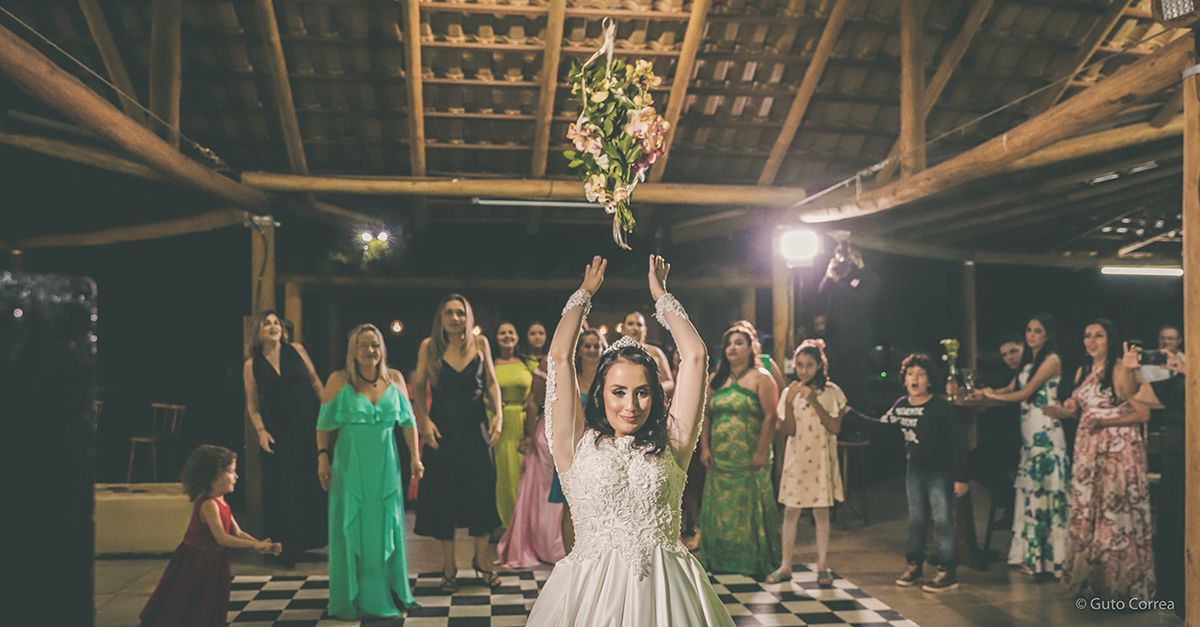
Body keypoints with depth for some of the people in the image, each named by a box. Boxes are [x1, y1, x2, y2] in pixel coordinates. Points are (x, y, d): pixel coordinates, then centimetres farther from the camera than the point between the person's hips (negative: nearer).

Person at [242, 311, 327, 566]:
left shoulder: (296, 350, 3)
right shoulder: (252, 365, 2)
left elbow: (315, 381, 6)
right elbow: (252, 404, 4)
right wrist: (261, 431, -8)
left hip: (308, 424, 1)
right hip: (278, 432, -1)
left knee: (313, 481, 5)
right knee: (281, 487, 2)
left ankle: (311, 540, 19)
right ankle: (283, 547, 12)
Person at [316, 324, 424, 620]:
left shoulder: (395, 379, 3)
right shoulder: (339, 381, -4)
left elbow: (407, 420, 6)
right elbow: (324, 423, -1)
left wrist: (415, 456, 1)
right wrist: (322, 458, -8)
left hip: (385, 465, 3)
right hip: (350, 465, -2)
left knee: (386, 527, 10)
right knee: (351, 528, 4)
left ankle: (389, 593, 23)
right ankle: (352, 599, 16)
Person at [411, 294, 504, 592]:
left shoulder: (480, 343, 3)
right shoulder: (429, 346, 0)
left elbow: (492, 382, 7)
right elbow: (418, 386, 2)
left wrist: (498, 414, -5)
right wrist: (424, 419, -10)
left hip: (475, 427, 1)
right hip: (443, 428, -1)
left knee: (482, 489, 1)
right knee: (444, 494, 4)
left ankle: (481, 560, 19)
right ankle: (449, 566, 18)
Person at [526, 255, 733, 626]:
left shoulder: (669, 444, 6)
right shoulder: (579, 444, 3)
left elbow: (695, 355, 5)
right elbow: (560, 357, 0)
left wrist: (660, 295, 15)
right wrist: (585, 292, 14)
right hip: (592, 589, -1)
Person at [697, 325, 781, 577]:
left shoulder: (761, 378, -2)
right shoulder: (715, 379, 13)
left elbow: (770, 417, -10)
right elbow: (705, 415, 12)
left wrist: (761, 452, -16)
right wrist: (705, 447, 3)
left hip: (750, 458, -5)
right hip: (719, 458, 5)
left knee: (749, 506, -2)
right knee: (719, 507, 7)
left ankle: (753, 561, 7)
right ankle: (719, 559, 16)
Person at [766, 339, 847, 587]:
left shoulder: (831, 392, -1)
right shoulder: (789, 393, 5)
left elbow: (835, 428, -9)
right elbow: (789, 430, -2)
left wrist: (815, 402, -17)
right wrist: (789, 403, -16)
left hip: (821, 458, -2)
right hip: (796, 458, 2)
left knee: (821, 512, 2)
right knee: (790, 511, 2)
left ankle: (822, 567, 11)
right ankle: (786, 566, 10)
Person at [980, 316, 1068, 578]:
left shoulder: (1051, 360, -8)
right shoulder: (1028, 361, 18)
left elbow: (1025, 393, -11)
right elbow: (1012, 388, 17)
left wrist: (993, 396, -1)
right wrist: (984, 392, 3)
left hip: (1045, 430, -8)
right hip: (1028, 429, 8)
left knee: (1043, 487, -5)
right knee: (1029, 487, 7)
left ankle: (1045, 556, 0)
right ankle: (1030, 554, 13)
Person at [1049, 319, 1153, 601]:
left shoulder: (1120, 371, -10)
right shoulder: (1083, 372, 12)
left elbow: (1143, 414, -12)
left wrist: (1104, 422, -21)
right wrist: (1066, 410, -1)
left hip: (1118, 451, -7)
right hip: (1088, 451, 7)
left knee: (1116, 513, -2)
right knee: (1086, 511, 9)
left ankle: (1121, 582, 10)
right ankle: (1091, 577, 18)